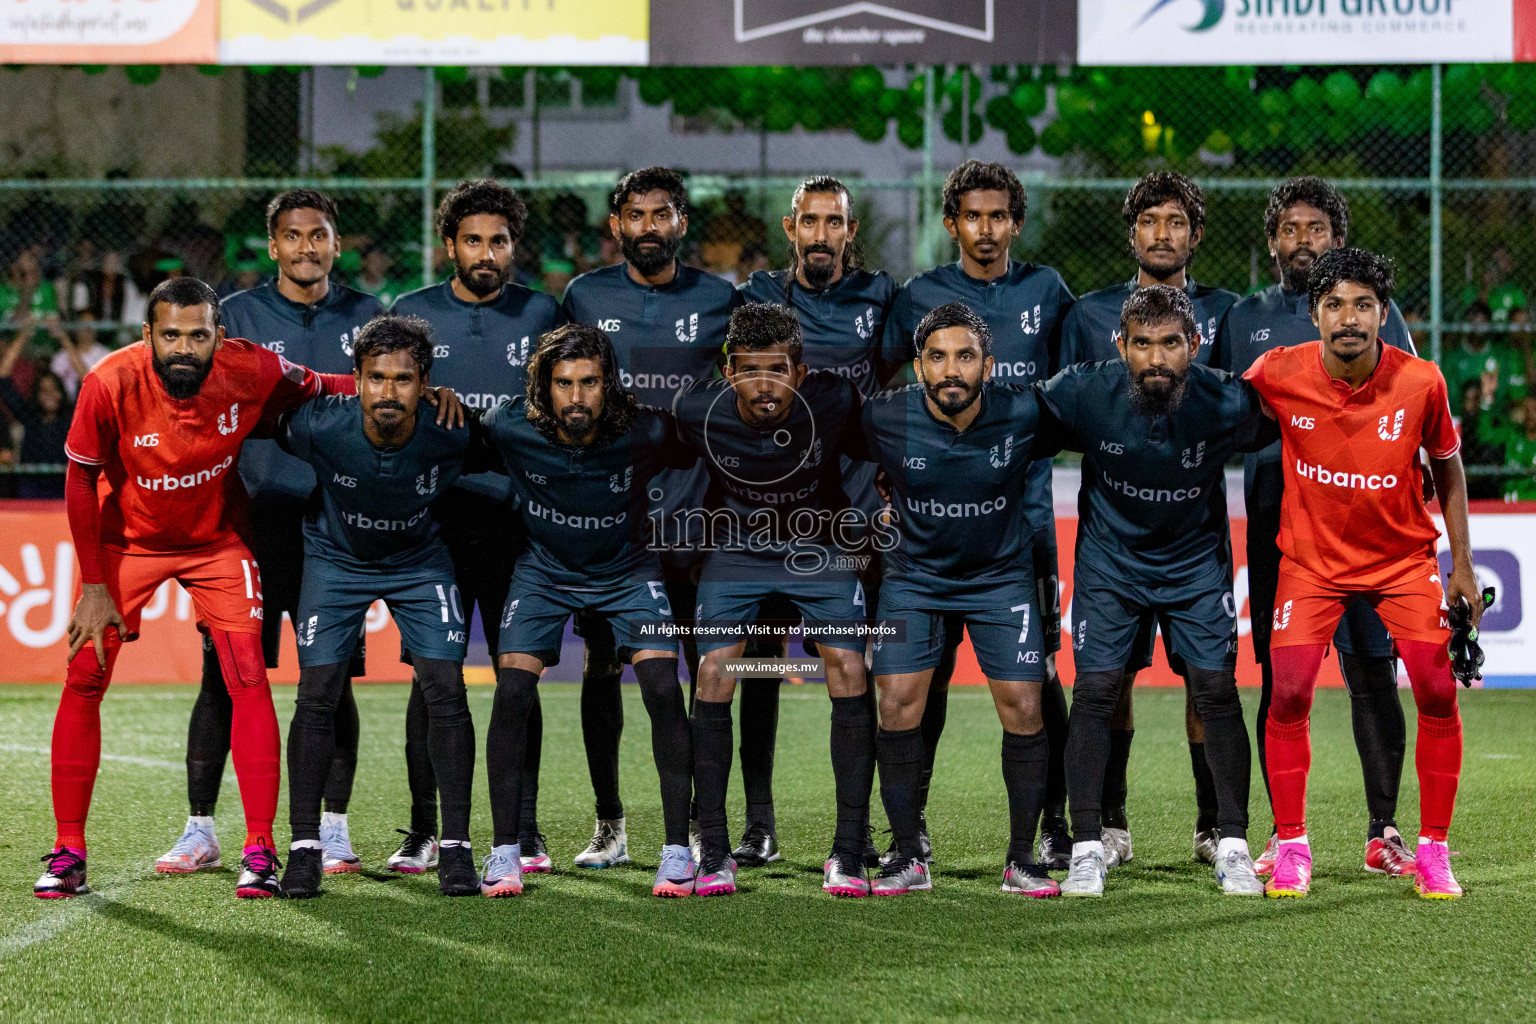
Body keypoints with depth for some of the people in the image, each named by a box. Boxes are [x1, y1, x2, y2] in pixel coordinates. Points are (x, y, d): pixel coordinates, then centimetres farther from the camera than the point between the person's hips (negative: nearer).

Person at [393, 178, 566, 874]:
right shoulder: (413, 313, 7)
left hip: (516, 520, 0)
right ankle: (423, 829, 7)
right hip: (434, 518, 0)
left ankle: (524, 829, 8)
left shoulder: (540, 314, 7)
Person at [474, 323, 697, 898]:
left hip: (625, 567, 0)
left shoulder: (645, 433, -25)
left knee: (664, 691, -15)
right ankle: (505, 850, -2)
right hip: (543, 567, 0)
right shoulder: (510, 429, -24)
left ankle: (677, 849, -6)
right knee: (511, 694, -14)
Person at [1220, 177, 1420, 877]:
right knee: (1280, 681, 1)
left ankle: (1383, 832, 4)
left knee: (1372, 675, -2)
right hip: (1275, 523, 1)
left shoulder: (1376, 311, 8)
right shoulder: (1244, 320, 13)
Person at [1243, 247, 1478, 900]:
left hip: (1404, 557, 0)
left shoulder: (1420, 382, -15)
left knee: (1437, 693, -9)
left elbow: (1447, 466, 2)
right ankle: (1291, 848, 4)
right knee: (1288, 694, -12)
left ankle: (1433, 852, 5)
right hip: (1312, 558, 0)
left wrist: (1461, 565, 2)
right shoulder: (1278, 375, -16)